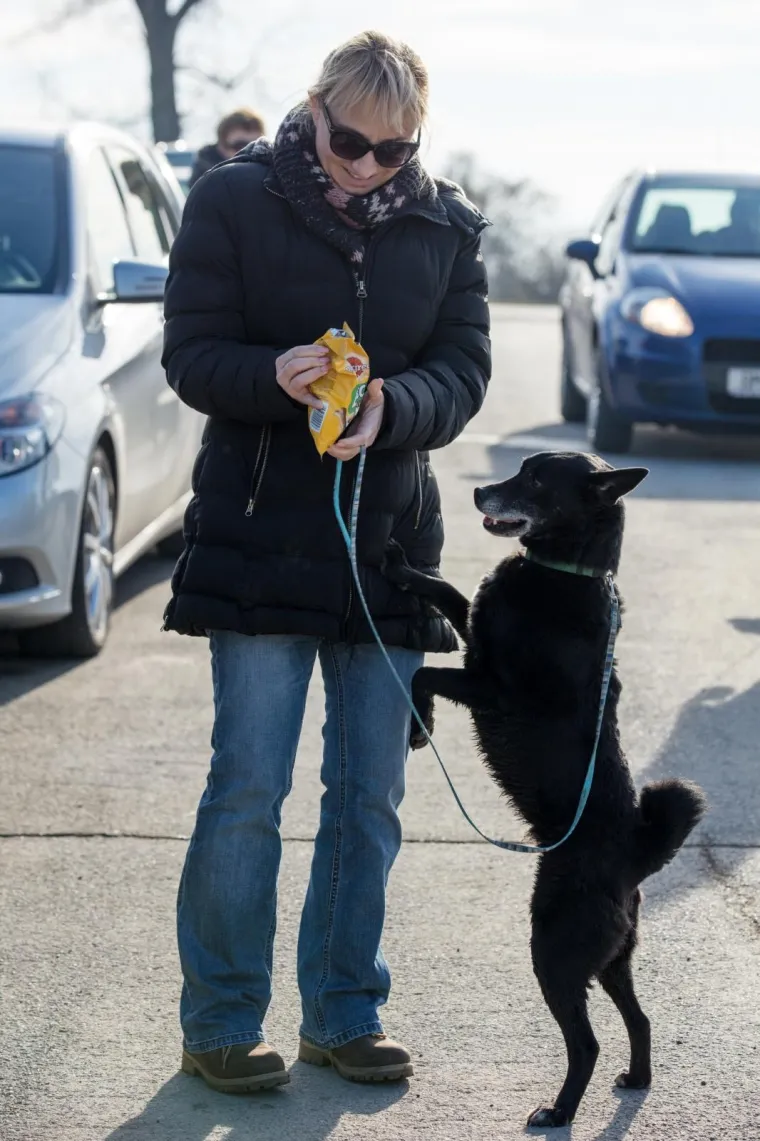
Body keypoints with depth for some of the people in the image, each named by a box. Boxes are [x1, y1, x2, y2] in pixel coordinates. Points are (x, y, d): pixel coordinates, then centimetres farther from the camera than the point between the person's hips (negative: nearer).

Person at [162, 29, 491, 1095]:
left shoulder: (447, 225, 5)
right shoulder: (235, 201, -4)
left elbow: (464, 367, 1)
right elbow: (191, 355, -6)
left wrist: (391, 406, -21)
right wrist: (278, 375, -27)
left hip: (388, 541, 4)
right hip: (260, 535, -4)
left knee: (371, 796, 9)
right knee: (249, 788, -5)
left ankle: (344, 1012, 22)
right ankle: (220, 1022, 8)